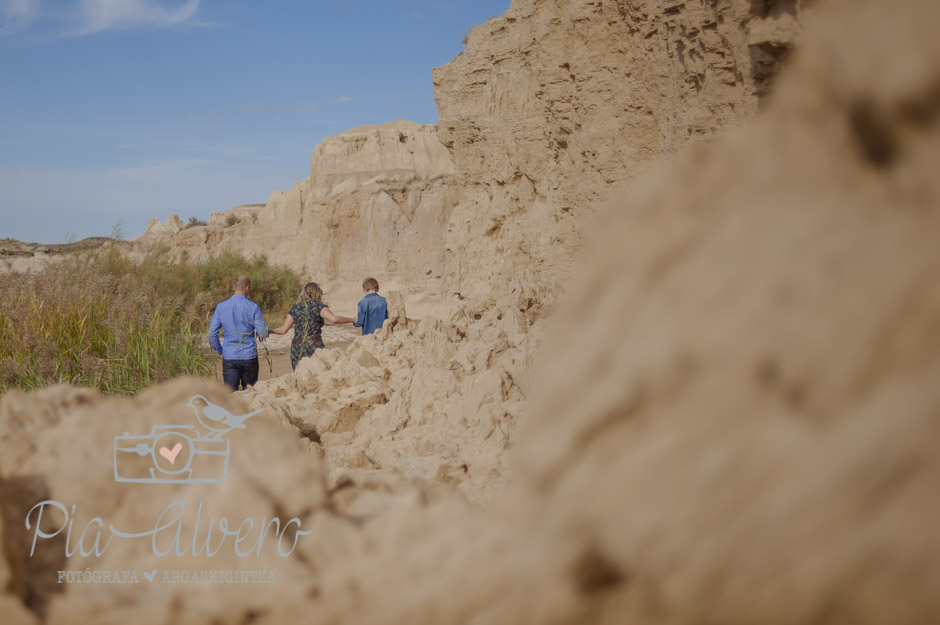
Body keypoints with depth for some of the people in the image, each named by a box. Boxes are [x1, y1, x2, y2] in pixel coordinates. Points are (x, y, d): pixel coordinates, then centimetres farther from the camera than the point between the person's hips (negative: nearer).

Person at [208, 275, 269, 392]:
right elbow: (263, 334, -8)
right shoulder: (252, 307, -8)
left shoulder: (221, 307, 1)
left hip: (229, 357, 2)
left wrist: (220, 351, 15)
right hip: (249, 356, -1)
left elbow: (212, 335, 2)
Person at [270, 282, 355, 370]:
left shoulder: (295, 308, 13)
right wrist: (352, 319, -7)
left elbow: (283, 330, 13)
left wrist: (270, 331, 31)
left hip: (296, 348, 4)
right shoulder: (318, 306, 1)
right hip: (314, 346, -4)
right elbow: (334, 319, -15)